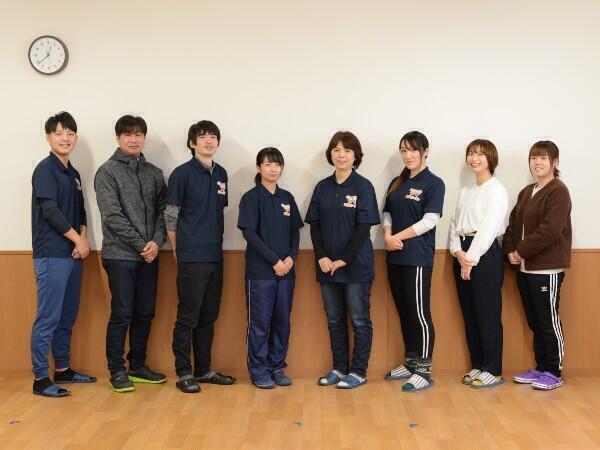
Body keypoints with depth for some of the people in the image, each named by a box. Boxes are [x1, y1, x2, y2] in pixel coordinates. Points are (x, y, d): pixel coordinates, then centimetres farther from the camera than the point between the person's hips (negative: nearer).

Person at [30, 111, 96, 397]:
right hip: (51, 256, -8)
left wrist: (82, 239, -1)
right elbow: (50, 210, -15)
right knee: (48, 318, -6)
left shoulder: (73, 174, 16)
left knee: (67, 317, 13)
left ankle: (63, 370, 24)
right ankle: (40, 379, 0)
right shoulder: (45, 169, -6)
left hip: (73, 256, 8)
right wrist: (78, 240, -10)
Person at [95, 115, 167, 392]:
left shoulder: (154, 173, 12)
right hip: (120, 255, -5)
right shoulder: (107, 172, -2)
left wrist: (156, 241, -9)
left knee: (145, 314, 9)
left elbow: (163, 211, 8)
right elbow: (112, 216, -10)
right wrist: (140, 244, -13)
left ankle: (138, 366, 21)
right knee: (122, 314, -2)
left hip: (149, 255, 5)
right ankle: (117, 371, 10)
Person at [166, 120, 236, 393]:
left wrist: (215, 243, 12)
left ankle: (203, 369, 22)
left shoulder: (221, 174, 10)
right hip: (192, 258, -6)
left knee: (208, 316, 12)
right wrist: (178, 250, 1)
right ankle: (184, 373, 9)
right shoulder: (182, 173, -6)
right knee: (188, 317, -1)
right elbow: (171, 216, -3)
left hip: (215, 256, 6)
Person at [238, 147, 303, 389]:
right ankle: (259, 371, 11)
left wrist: (291, 257, -7)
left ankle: (277, 367, 20)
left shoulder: (287, 198, 11)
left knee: (282, 321, 9)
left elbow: (295, 232, 11)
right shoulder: (251, 197, -3)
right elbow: (249, 233, -11)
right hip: (260, 271, -5)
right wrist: (274, 260, -15)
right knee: (260, 323, 1)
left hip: (286, 270, 5)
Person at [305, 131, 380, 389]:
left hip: (356, 265, -4)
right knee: (334, 320, 12)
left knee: (360, 320, 4)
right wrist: (322, 257, -7)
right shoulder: (322, 187, 8)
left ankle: (358, 372, 14)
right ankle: (339, 368, 23)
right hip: (327, 265, 5)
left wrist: (344, 259, -15)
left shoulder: (363, 186, -5)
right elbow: (314, 225, 6)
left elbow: (364, 227, -10)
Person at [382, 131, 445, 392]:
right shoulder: (396, 183, 15)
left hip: (418, 258, -6)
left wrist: (398, 237, -11)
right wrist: (387, 237, -8)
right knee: (404, 313, 12)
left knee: (419, 314, -5)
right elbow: (387, 216, 12)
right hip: (395, 258, 6)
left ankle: (424, 372, 2)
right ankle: (410, 363, 23)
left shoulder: (434, 183, -4)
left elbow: (429, 221, -13)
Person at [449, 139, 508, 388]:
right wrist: (458, 252, -6)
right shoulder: (465, 191, 17)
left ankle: (493, 371, 6)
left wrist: (471, 259, -15)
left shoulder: (497, 190, -5)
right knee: (469, 314, 10)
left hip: (485, 253, -7)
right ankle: (477, 365, 20)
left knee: (488, 314, -3)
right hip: (463, 253, 7)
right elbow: (455, 224, 11)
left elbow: (488, 227, -13)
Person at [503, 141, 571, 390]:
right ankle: (541, 368, 24)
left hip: (547, 269, -8)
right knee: (534, 322, 14)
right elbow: (513, 224, 15)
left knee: (549, 321, 0)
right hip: (525, 268, 8)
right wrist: (510, 251, -2)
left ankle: (554, 373, 10)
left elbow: (550, 230, -21)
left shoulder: (558, 191, -10)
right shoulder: (526, 192, 16)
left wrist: (521, 251, -15)